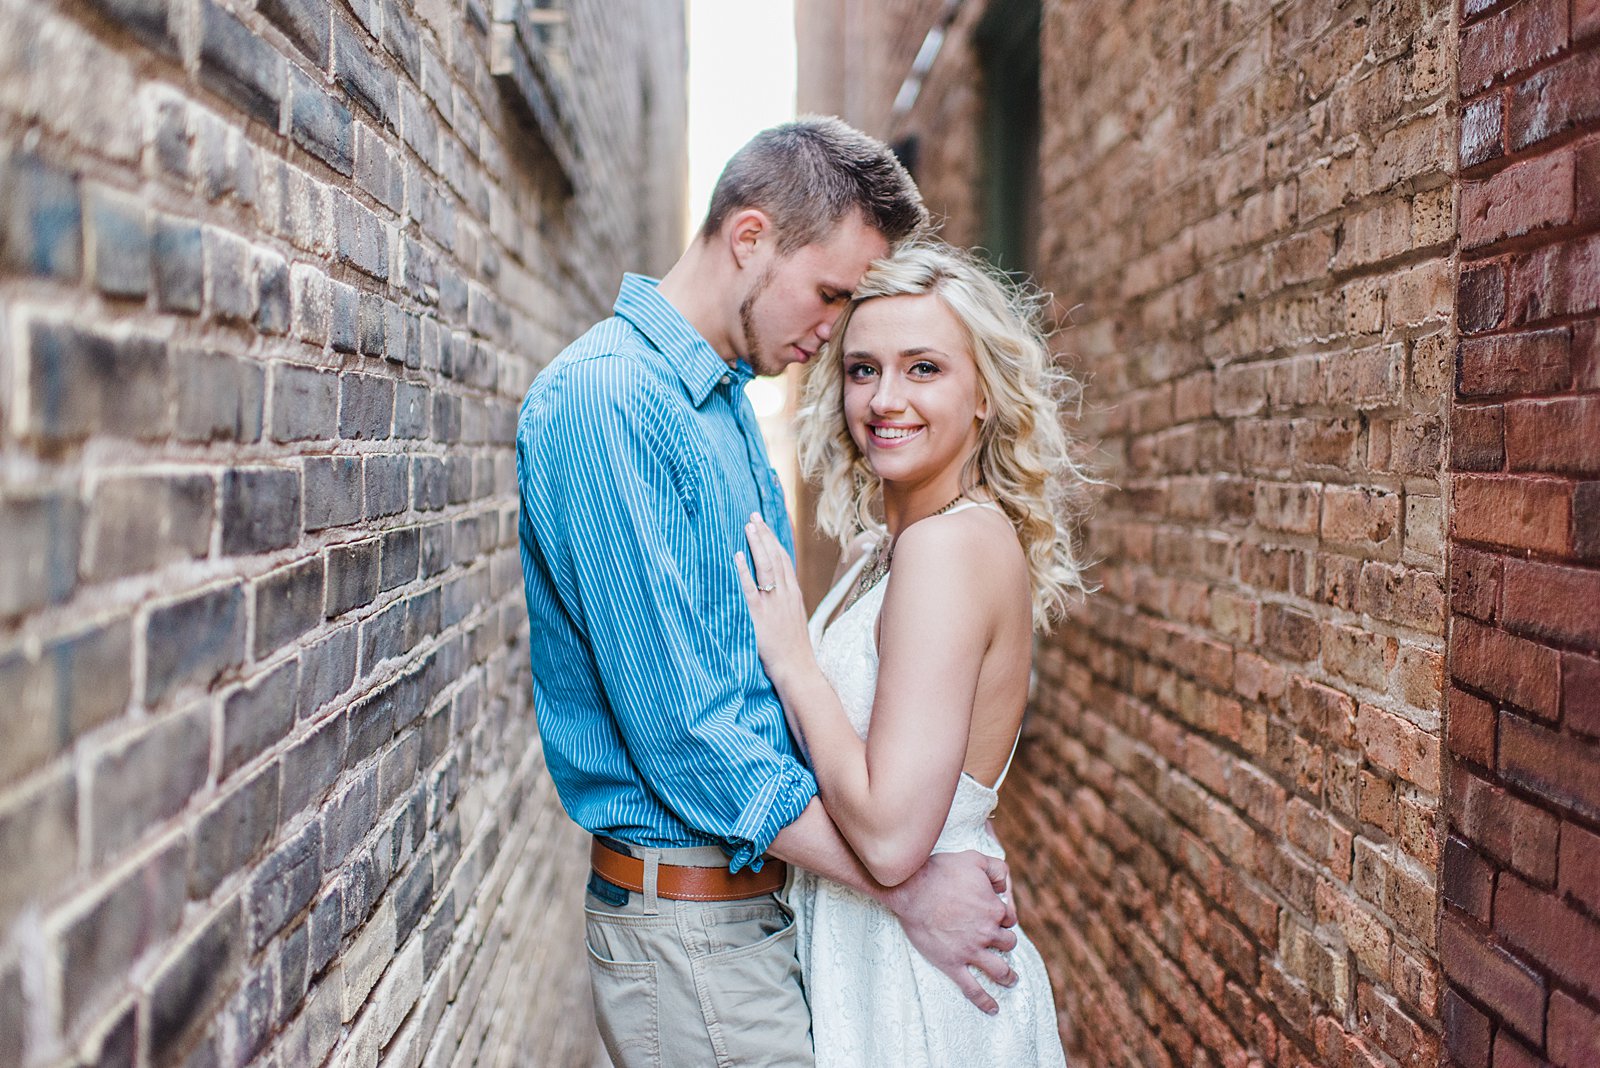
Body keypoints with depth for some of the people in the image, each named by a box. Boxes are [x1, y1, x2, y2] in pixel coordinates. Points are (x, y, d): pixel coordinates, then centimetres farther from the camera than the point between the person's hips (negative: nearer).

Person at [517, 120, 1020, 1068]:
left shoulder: (729, 401, 11)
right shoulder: (604, 400, -19)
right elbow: (679, 727, -24)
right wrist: (903, 885, -19)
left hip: (771, 896, 9)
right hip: (689, 918, -9)